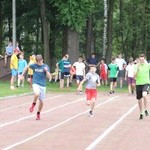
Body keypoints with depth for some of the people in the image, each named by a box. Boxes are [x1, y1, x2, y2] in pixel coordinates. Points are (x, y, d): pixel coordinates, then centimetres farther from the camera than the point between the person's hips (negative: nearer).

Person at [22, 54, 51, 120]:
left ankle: (38, 113, 30)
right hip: (36, 83, -2)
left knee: (41, 101, 5)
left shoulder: (46, 66, -2)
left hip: (43, 85, 2)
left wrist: (46, 71, -22)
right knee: (37, 94, -33)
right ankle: (33, 104, -4)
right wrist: (22, 74, 17)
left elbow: (49, 77, -6)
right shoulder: (34, 65, -1)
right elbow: (27, 67, 19)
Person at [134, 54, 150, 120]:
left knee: (144, 94, -30)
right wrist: (137, 69, -21)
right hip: (138, 84, 2)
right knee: (139, 100, 8)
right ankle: (141, 114, 25)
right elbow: (134, 76, -9)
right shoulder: (137, 66, 0)